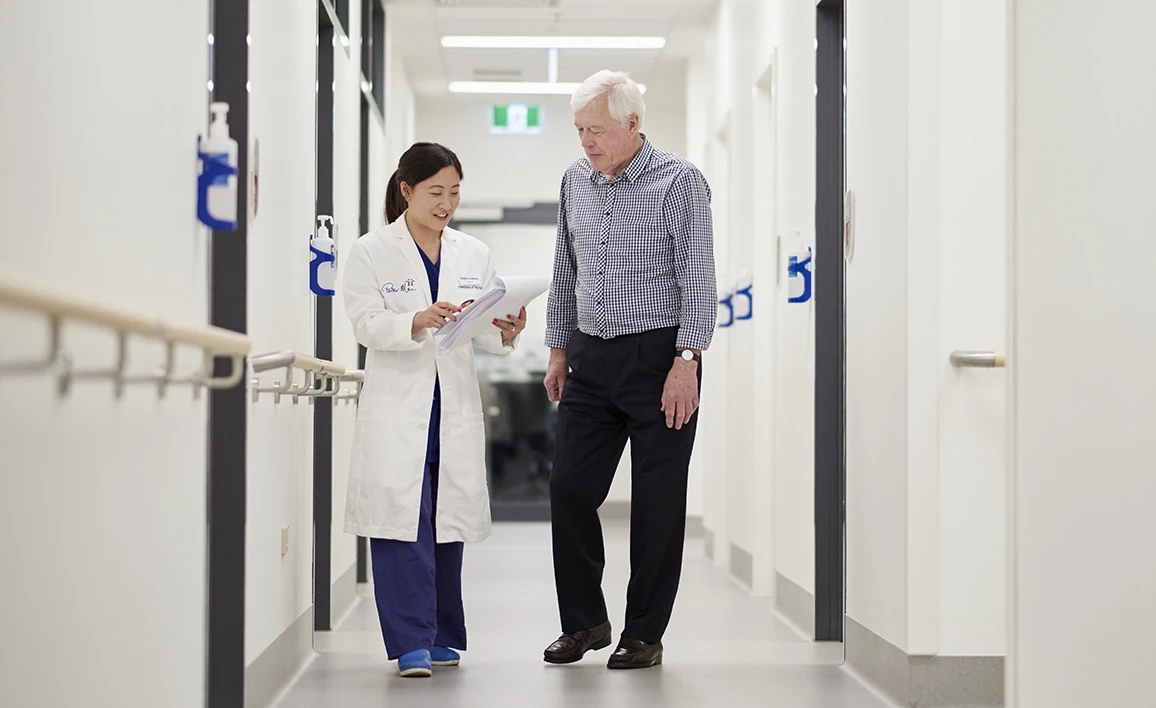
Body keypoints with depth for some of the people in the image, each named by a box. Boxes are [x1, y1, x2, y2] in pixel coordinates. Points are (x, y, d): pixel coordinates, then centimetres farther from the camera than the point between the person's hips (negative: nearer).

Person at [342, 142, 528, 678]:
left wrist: (506, 333, -15)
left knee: (449, 521, 8)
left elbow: (484, 335, 8)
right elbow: (367, 324, -9)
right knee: (403, 522, -8)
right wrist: (418, 322, -26)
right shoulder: (372, 252, 0)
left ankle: (443, 637, 18)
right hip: (397, 407, -4)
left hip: (456, 407, 4)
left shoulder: (473, 254, 11)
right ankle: (411, 643, -5)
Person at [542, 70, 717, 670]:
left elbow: (698, 280, -10)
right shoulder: (575, 181, 11)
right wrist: (559, 349, 15)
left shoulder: (679, 181, -7)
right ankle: (584, 621, 17)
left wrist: (685, 361, -16)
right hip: (590, 360, 6)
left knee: (657, 502, 1)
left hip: (658, 357, -5)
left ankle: (644, 634, 11)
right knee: (570, 488, 3)